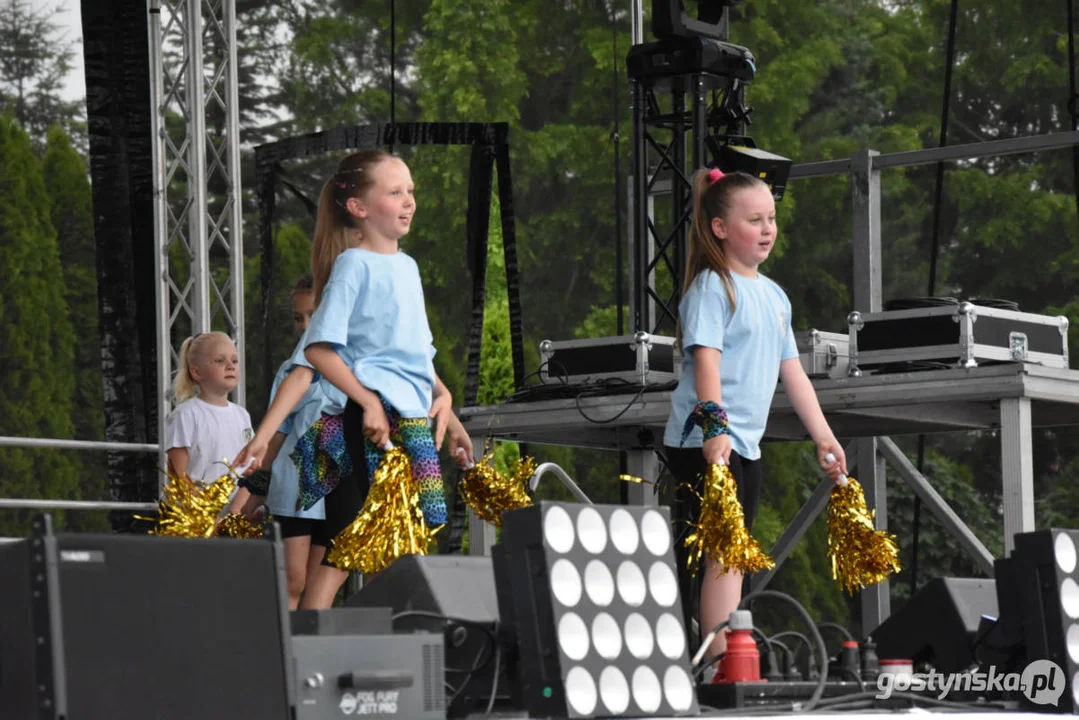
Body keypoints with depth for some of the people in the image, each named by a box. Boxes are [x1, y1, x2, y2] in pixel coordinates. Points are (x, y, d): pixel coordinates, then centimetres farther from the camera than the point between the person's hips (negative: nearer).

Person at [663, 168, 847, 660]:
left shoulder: (773, 295, 18)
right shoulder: (711, 287, -8)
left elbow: (791, 372, 21)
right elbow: (705, 358, -19)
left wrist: (823, 436, 19)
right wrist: (715, 424, -31)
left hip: (745, 444, 9)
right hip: (704, 441, -9)